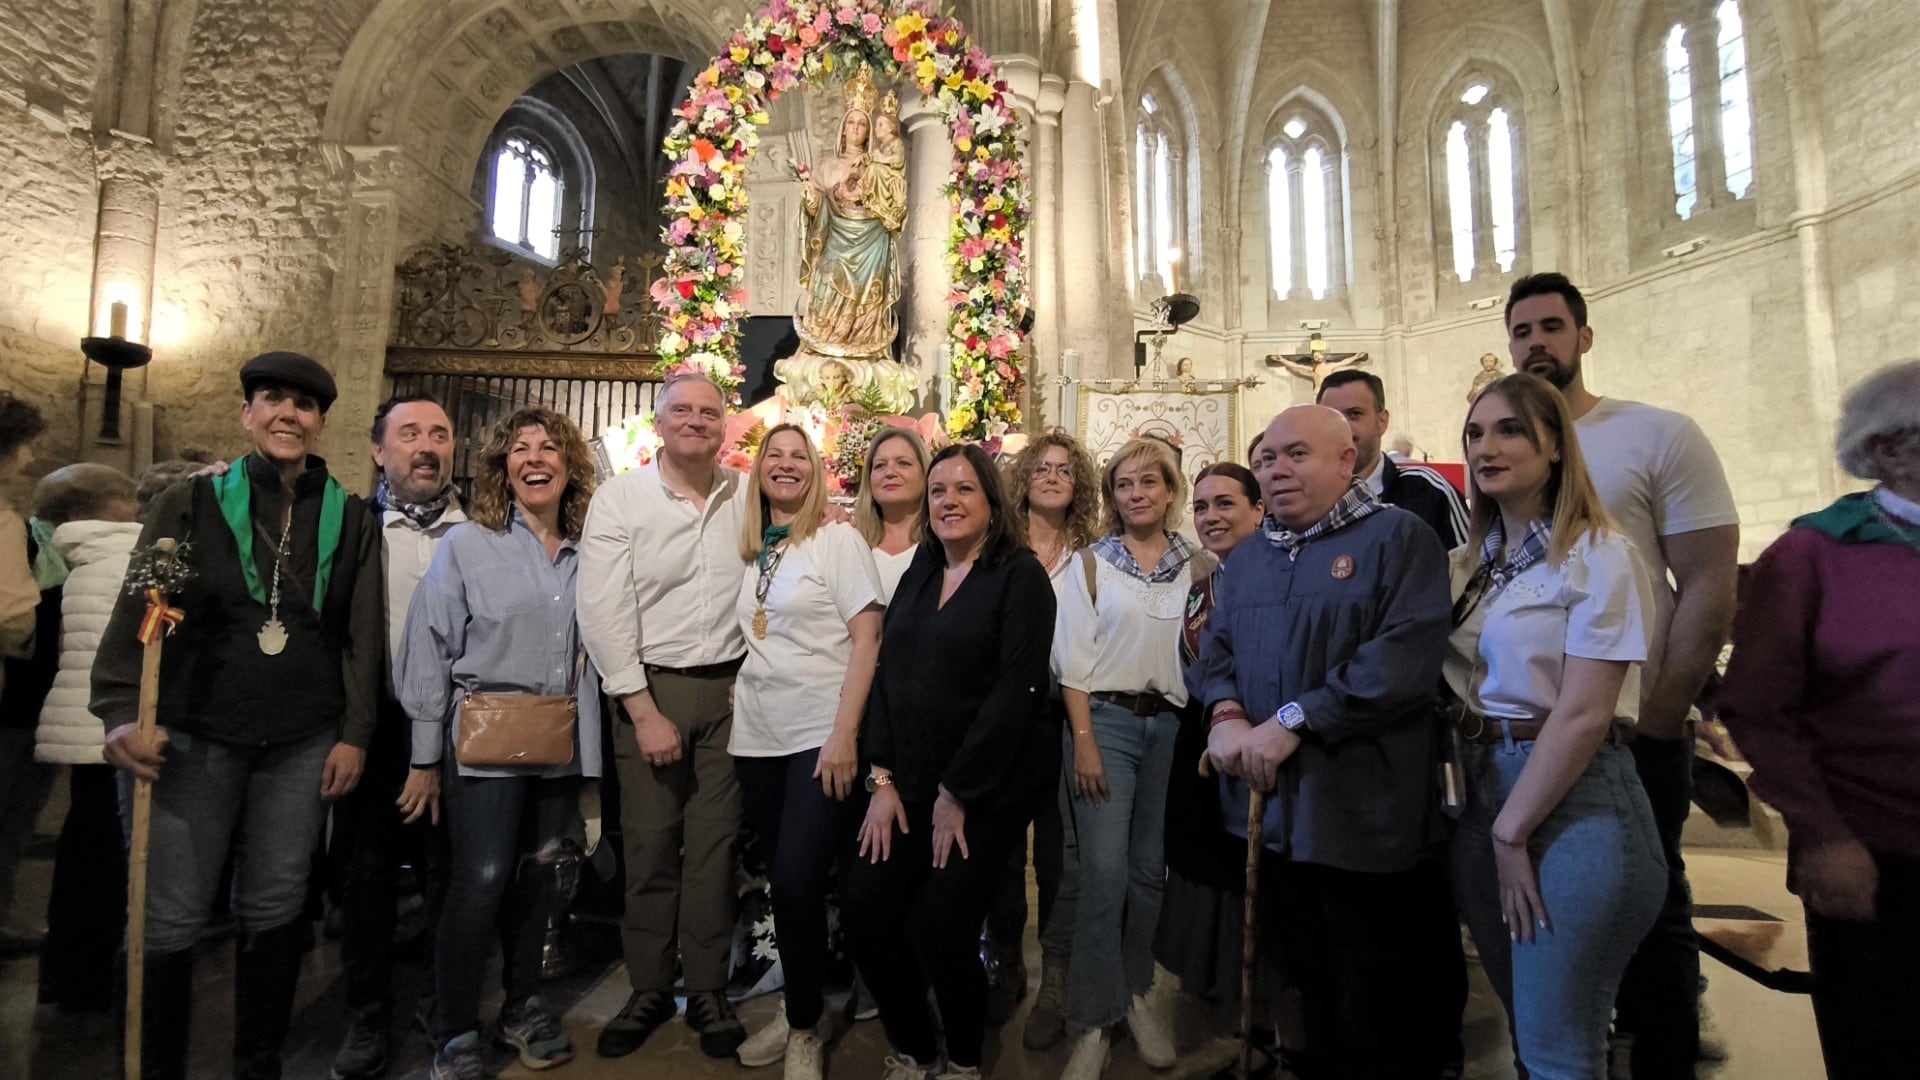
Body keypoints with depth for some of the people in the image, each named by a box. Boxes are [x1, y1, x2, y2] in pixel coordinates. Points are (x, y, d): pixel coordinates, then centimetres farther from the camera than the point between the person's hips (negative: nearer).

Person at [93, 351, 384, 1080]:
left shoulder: (350, 521, 4)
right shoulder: (192, 504, 2)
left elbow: (362, 639, 4)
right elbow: (136, 612, 0)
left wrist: (355, 734, 0)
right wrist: (122, 714, -11)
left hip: (303, 745, 1)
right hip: (196, 737, -1)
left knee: (274, 909, 10)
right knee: (169, 917, 3)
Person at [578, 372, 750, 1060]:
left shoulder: (746, 500, 5)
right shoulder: (620, 499, -2)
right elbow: (603, 612, -7)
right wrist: (644, 711, -10)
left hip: (729, 689, 2)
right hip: (649, 688, -1)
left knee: (714, 844, 6)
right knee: (649, 843, 5)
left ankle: (708, 990, 21)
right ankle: (649, 989, 23)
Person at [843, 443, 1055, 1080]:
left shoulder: (1020, 576, -7)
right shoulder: (917, 577, 12)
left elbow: (1015, 690, -14)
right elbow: (886, 675, 8)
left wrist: (957, 794, -14)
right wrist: (882, 779, -1)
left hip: (989, 788, -5)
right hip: (911, 785, 6)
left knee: (937, 925, -10)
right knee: (864, 910, -4)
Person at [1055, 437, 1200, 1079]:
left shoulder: (1194, 566, 8)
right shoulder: (1093, 563, 1)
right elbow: (1074, 658, -4)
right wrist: (1084, 742, -10)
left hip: (1171, 724, 3)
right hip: (1107, 720, -3)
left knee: (1149, 870, 11)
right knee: (1104, 872, -5)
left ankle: (1136, 992, 29)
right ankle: (1094, 1022, 9)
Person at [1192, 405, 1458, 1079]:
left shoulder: (1398, 537, -6)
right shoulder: (1245, 558, 14)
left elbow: (1406, 656, -19)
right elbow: (1215, 649, 11)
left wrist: (1293, 721, -21)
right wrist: (1226, 715, -10)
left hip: (1364, 814, -5)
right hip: (1268, 806, 6)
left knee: (1382, 1008, 10)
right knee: (1307, 981, 21)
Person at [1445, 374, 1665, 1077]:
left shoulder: (1597, 556, -10)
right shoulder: (1472, 563, 10)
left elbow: (1583, 714, -15)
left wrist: (1512, 833, -12)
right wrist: (1494, 826, 5)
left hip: (1574, 801, -6)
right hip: (1484, 794, 7)